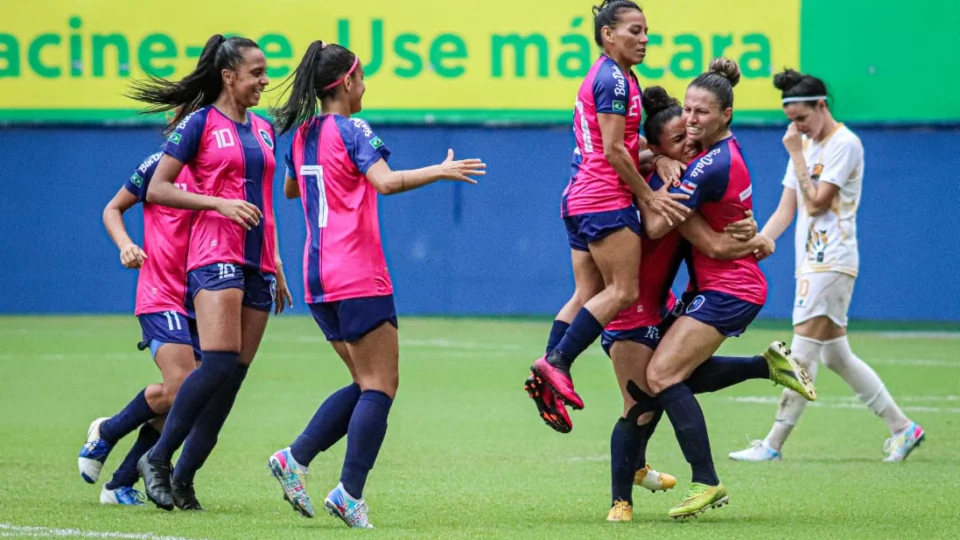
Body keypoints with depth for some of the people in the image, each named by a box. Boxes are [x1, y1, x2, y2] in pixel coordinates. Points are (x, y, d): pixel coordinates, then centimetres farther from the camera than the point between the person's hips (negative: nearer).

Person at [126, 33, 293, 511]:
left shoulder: (263, 130, 17)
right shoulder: (200, 123, -3)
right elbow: (157, 189, -5)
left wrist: (276, 267, 23)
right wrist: (219, 203, -15)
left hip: (256, 265, 7)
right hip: (215, 256, -7)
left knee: (234, 374, 1)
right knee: (219, 363, -21)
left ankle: (182, 479, 6)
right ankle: (158, 458, -9)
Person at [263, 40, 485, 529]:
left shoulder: (302, 134, 13)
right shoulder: (352, 130, -10)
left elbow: (291, 188, 32)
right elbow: (385, 181, -27)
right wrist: (440, 171, -23)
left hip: (318, 278, 8)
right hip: (357, 277, -8)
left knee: (367, 383, 15)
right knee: (381, 386, -4)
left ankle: (294, 460, 6)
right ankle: (350, 495, -12)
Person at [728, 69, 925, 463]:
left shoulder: (845, 144, -10)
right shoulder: (804, 145, 15)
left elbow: (817, 202, -16)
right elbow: (786, 211, 13)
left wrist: (796, 154, -11)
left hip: (832, 263, -9)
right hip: (811, 263, 9)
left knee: (803, 353, -9)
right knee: (836, 355, 10)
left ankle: (773, 445, -8)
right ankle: (902, 428, 16)